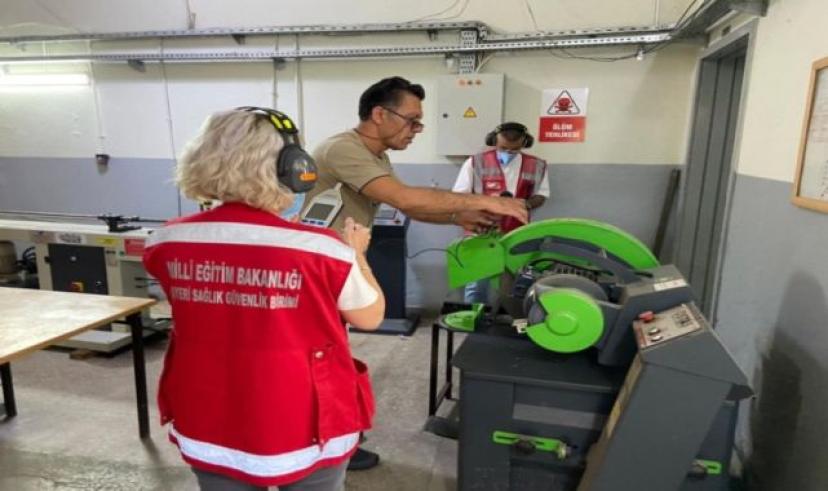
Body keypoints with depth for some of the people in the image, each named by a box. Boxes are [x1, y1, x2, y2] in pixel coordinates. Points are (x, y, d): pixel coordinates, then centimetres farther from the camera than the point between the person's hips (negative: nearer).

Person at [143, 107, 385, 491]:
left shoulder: (168, 244, -11)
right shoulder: (322, 250, -23)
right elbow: (371, 317, -7)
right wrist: (356, 253, 8)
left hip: (208, 431, 3)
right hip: (304, 432, -2)